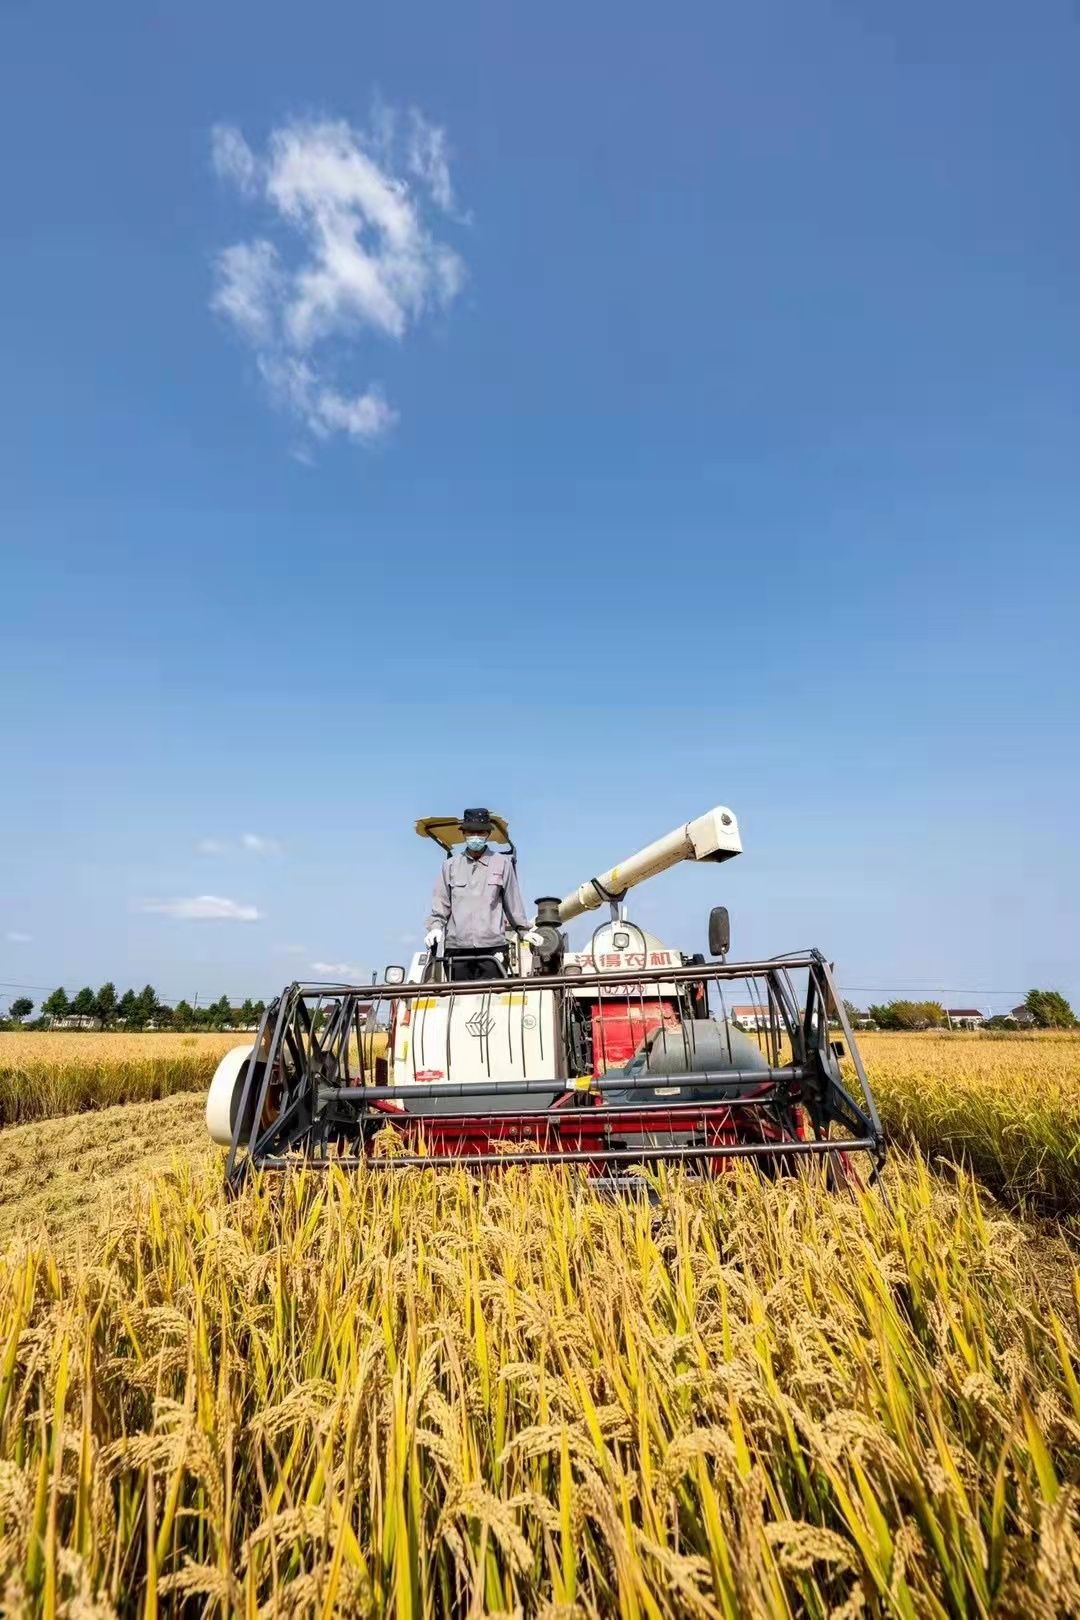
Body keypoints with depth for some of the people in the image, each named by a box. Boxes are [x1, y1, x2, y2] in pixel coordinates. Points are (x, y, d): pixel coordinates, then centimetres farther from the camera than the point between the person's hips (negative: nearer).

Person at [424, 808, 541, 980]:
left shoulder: (502, 863, 8)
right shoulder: (450, 865, 13)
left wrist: (524, 930, 12)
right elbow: (441, 902, 12)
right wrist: (436, 926, -2)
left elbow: (513, 901, 12)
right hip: (457, 947, 2)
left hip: (492, 947, -1)